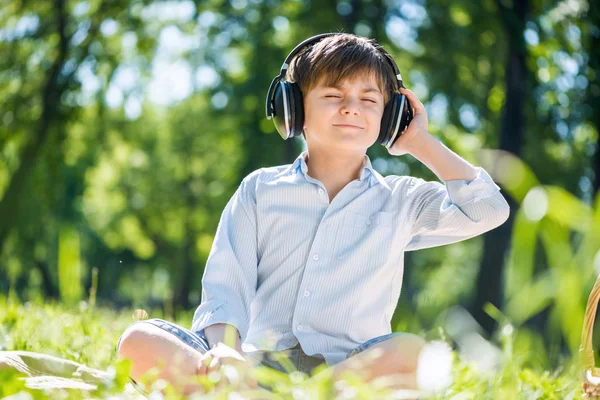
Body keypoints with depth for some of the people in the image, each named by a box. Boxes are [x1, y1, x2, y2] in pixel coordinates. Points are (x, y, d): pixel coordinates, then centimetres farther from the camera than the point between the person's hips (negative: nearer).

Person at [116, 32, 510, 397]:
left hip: (351, 368, -1)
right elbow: (225, 286, 6)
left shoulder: (401, 200, 16)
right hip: (256, 363, 1)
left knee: (412, 352, -35)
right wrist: (225, 347, -17)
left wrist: (421, 143, 10)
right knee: (140, 341, -23)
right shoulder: (259, 190, 16)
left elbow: (488, 210, 2)